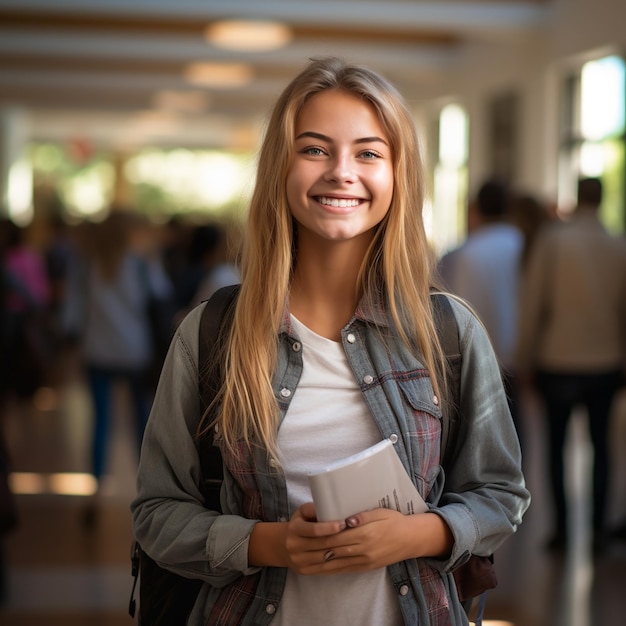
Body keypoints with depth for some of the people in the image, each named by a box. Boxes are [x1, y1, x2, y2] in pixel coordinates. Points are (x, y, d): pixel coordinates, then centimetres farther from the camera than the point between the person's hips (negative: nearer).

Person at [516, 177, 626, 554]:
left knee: (556, 444, 8)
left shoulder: (552, 240, -8)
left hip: (559, 361, -2)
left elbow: (532, 303, -7)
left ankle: (562, 528, 6)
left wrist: (527, 359, 2)